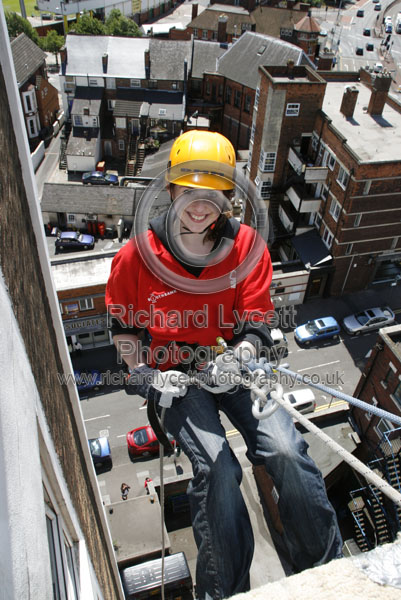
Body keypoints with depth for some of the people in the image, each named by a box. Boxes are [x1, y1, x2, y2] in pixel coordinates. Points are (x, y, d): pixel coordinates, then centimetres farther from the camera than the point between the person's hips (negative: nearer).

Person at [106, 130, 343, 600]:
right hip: (173, 375, -1)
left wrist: (236, 358, -26)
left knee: (287, 451, -18)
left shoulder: (248, 247, -5)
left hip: (233, 367, 2)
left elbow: (256, 328, -5)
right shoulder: (137, 255, -8)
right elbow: (122, 328, 4)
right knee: (217, 469, -21)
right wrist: (146, 377, -9)